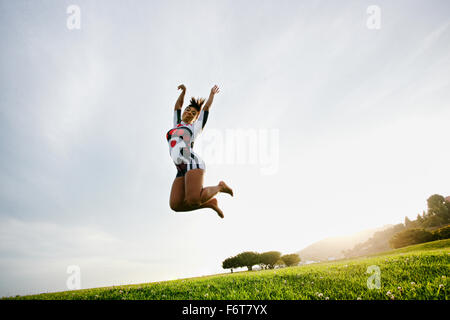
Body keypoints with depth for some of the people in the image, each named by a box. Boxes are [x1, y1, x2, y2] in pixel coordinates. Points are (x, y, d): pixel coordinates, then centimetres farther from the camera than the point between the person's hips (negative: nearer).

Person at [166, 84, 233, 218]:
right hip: (182, 172, 6)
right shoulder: (177, 125, 31)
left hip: (193, 165, -6)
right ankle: (210, 202, 6)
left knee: (193, 200, -27)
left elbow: (206, 108, 23)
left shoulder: (195, 127, 17)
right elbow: (177, 106, 39)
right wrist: (183, 91, 43)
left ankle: (219, 187, 2)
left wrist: (212, 94, 35)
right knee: (175, 205, -13)